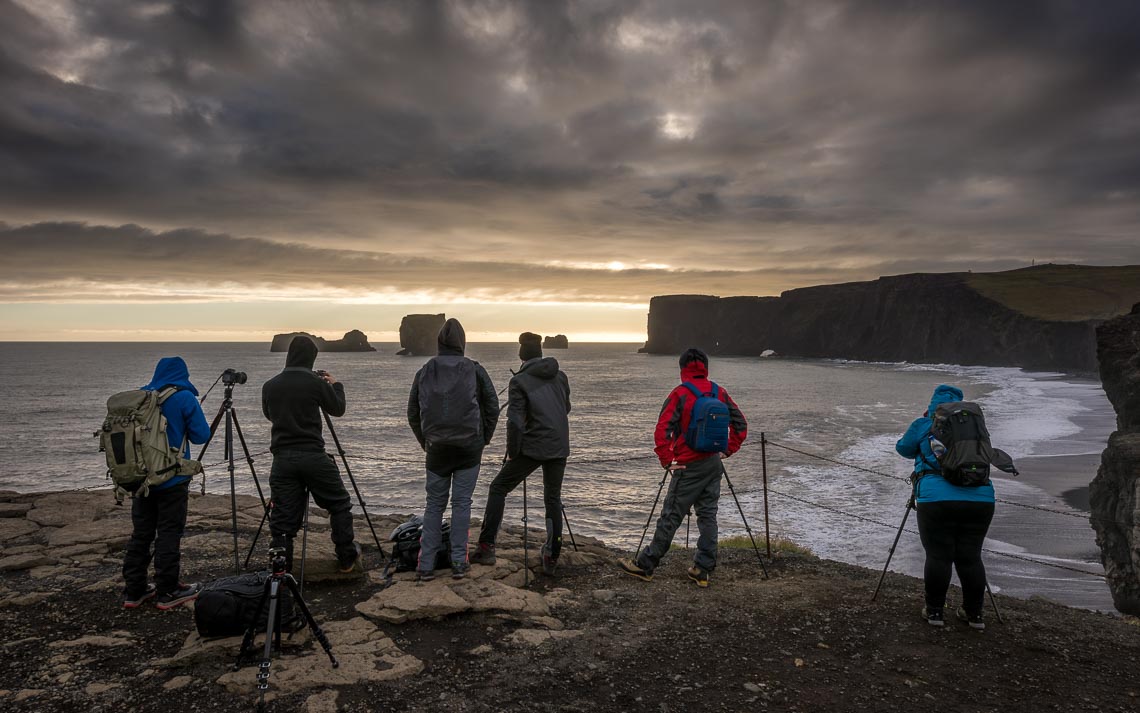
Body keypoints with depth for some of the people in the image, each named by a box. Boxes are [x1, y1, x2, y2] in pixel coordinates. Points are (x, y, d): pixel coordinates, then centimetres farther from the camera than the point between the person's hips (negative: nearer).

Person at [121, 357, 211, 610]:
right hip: (172, 479, -5)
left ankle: (134, 591, 18)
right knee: (169, 534, 0)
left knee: (141, 533, 12)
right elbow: (201, 435, -10)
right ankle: (167, 592, 5)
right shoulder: (184, 398, -9)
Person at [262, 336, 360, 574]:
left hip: (282, 458, 4)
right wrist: (336, 385, 23)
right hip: (313, 455, -3)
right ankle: (347, 559, 17)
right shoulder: (316, 383, -8)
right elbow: (337, 409, 6)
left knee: (283, 516, 8)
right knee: (339, 505, 12)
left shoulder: (269, 386, 4)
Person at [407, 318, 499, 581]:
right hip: (469, 446, -1)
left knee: (434, 503, 9)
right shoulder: (474, 370, -1)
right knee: (462, 502, 5)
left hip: (436, 448, 2)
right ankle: (459, 562, 6)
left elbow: (412, 413, 10)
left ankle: (426, 565, 7)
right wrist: (484, 438, 10)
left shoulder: (424, 372, 5)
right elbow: (492, 406, 0)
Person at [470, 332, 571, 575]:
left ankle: (486, 547, 2)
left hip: (533, 447, -5)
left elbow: (515, 421, -15)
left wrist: (512, 453, -5)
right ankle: (552, 559, 13)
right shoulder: (560, 377, 8)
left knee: (498, 488, 8)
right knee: (553, 499, 15)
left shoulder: (519, 381, -7)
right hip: (559, 448, 5)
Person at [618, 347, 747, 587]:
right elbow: (740, 424, 11)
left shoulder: (680, 394, -11)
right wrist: (727, 450, 14)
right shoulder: (720, 393, 6)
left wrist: (667, 460, -11)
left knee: (670, 517, 0)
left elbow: (662, 430, -19)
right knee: (708, 515, 11)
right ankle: (702, 570, 15)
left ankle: (645, 565, 10)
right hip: (714, 464, 6)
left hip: (689, 467, -5)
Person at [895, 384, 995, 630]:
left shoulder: (923, 425, 9)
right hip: (981, 499, 3)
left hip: (938, 498, -3)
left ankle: (934, 611, 11)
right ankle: (974, 613, 20)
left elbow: (903, 448, 23)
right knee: (970, 557, 12)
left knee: (938, 556, 4)